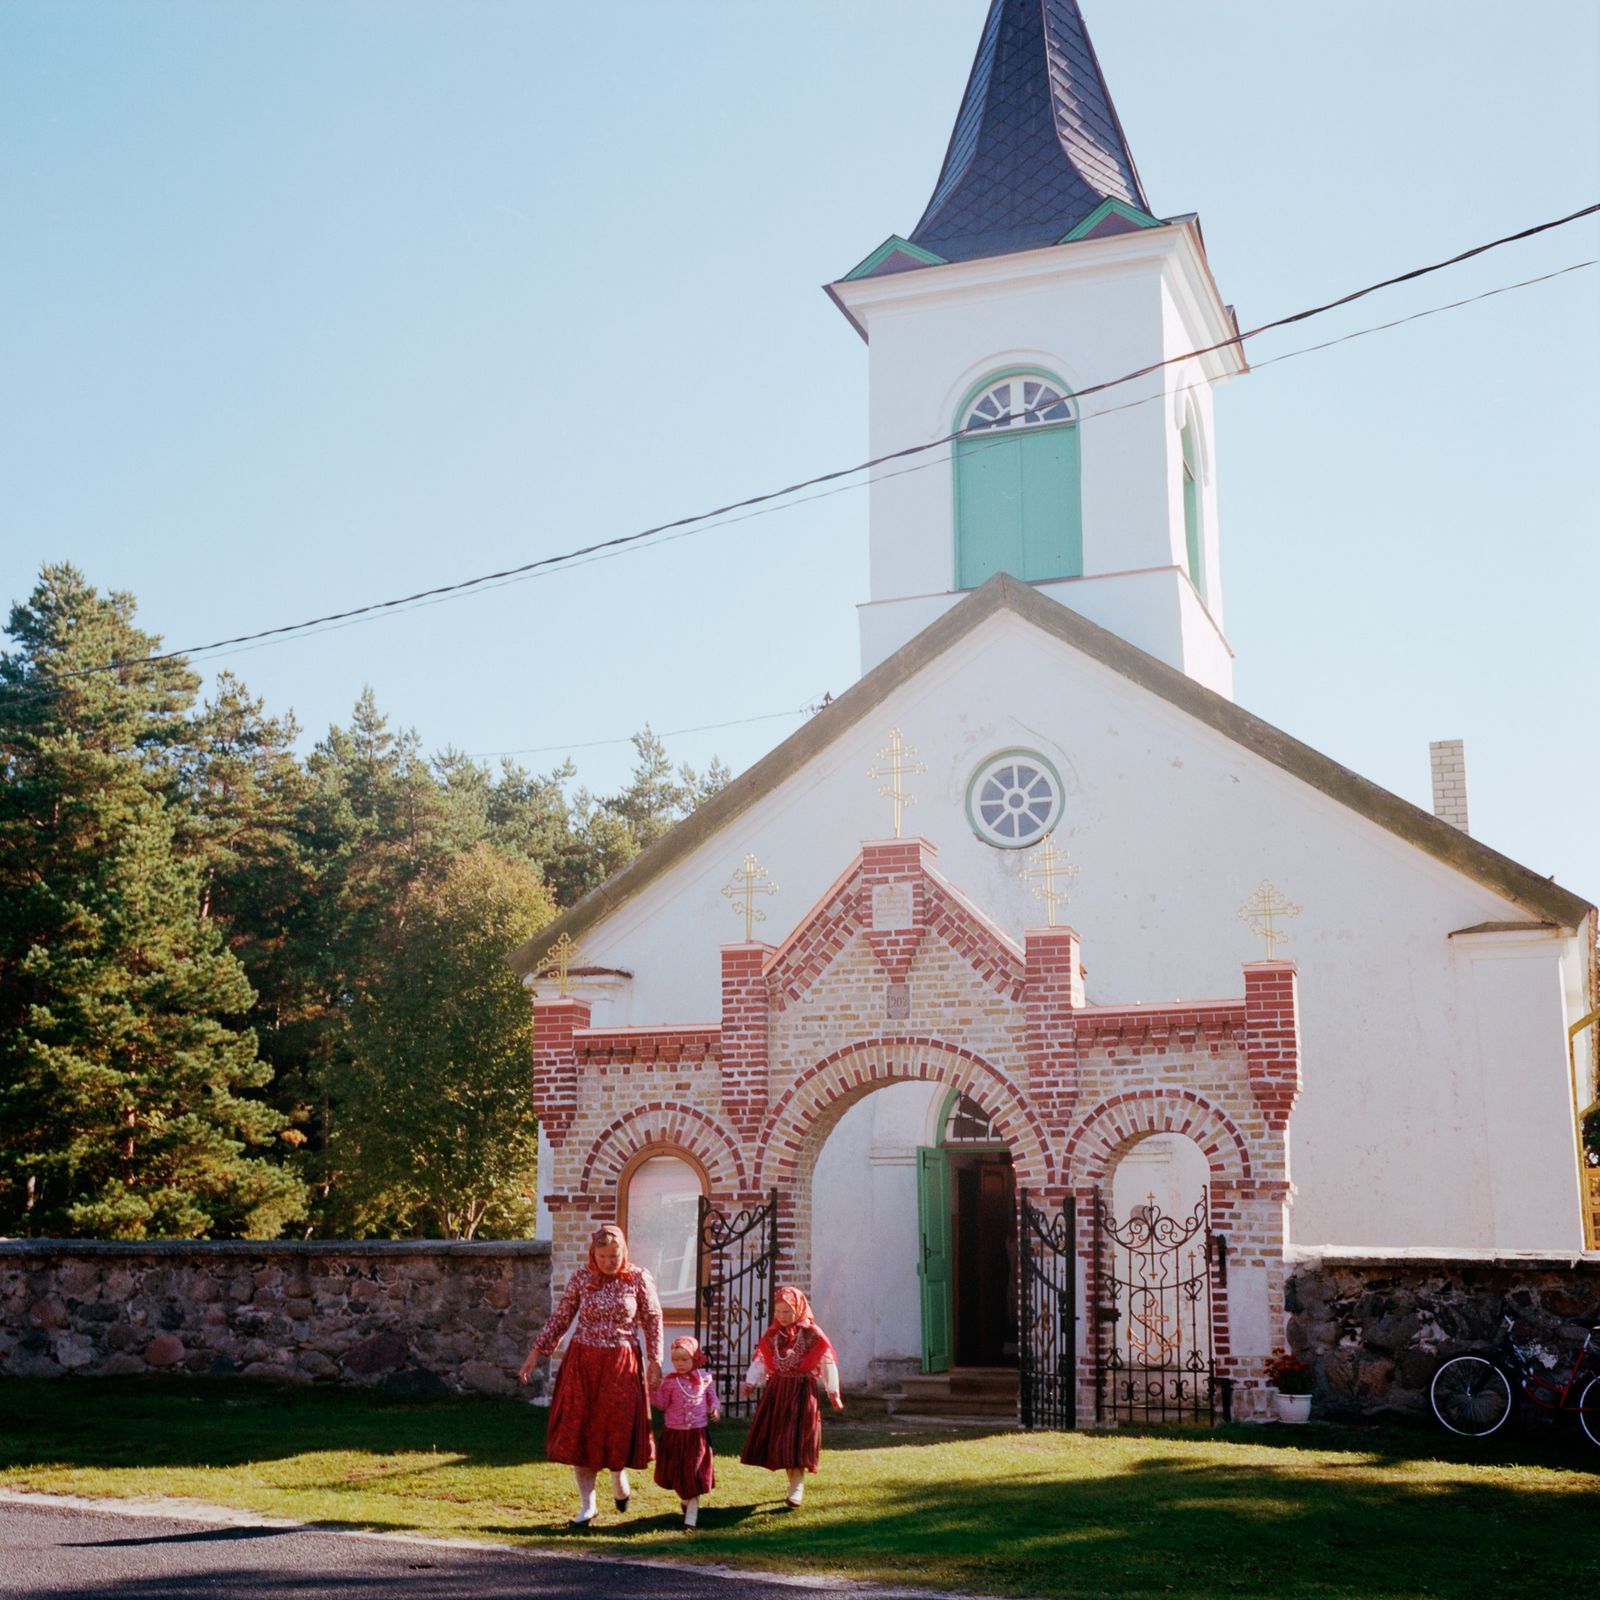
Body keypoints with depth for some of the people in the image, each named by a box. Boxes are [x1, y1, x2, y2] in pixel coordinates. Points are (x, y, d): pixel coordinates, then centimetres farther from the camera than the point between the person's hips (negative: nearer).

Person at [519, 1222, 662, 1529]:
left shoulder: (639, 1279, -5)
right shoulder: (581, 1278, -2)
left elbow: (653, 1320, 0)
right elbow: (560, 1318, 5)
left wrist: (655, 1361, -5)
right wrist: (537, 1351, 3)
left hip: (621, 1365, -1)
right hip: (582, 1363, 1)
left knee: (619, 1428, 2)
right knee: (580, 1432, 1)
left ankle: (619, 1476, 36)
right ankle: (587, 1507, 12)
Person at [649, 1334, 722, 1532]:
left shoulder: (705, 1378, -3)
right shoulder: (669, 1381, -6)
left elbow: (712, 1398, 9)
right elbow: (662, 1404, -3)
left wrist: (715, 1410, -10)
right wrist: (653, 1389, -16)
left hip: (697, 1434, 0)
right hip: (675, 1434, 0)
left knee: (694, 1475, 1)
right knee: (676, 1473, 13)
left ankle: (690, 1518, 7)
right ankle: (686, 1500, 43)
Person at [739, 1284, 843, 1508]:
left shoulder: (813, 1335, -8)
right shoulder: (771, 1335, 5)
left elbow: (827, 1364, -4)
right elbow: (760, 1362, 8)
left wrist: (833, 1394, -3)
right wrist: (751, 1384, -6)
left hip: (802, 1391, -5)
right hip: (777, 1390, 5)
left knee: (796, 1440, -8)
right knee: (778, 1439, 6)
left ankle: (796, 1490, -4)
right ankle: (795, 1484, 18)